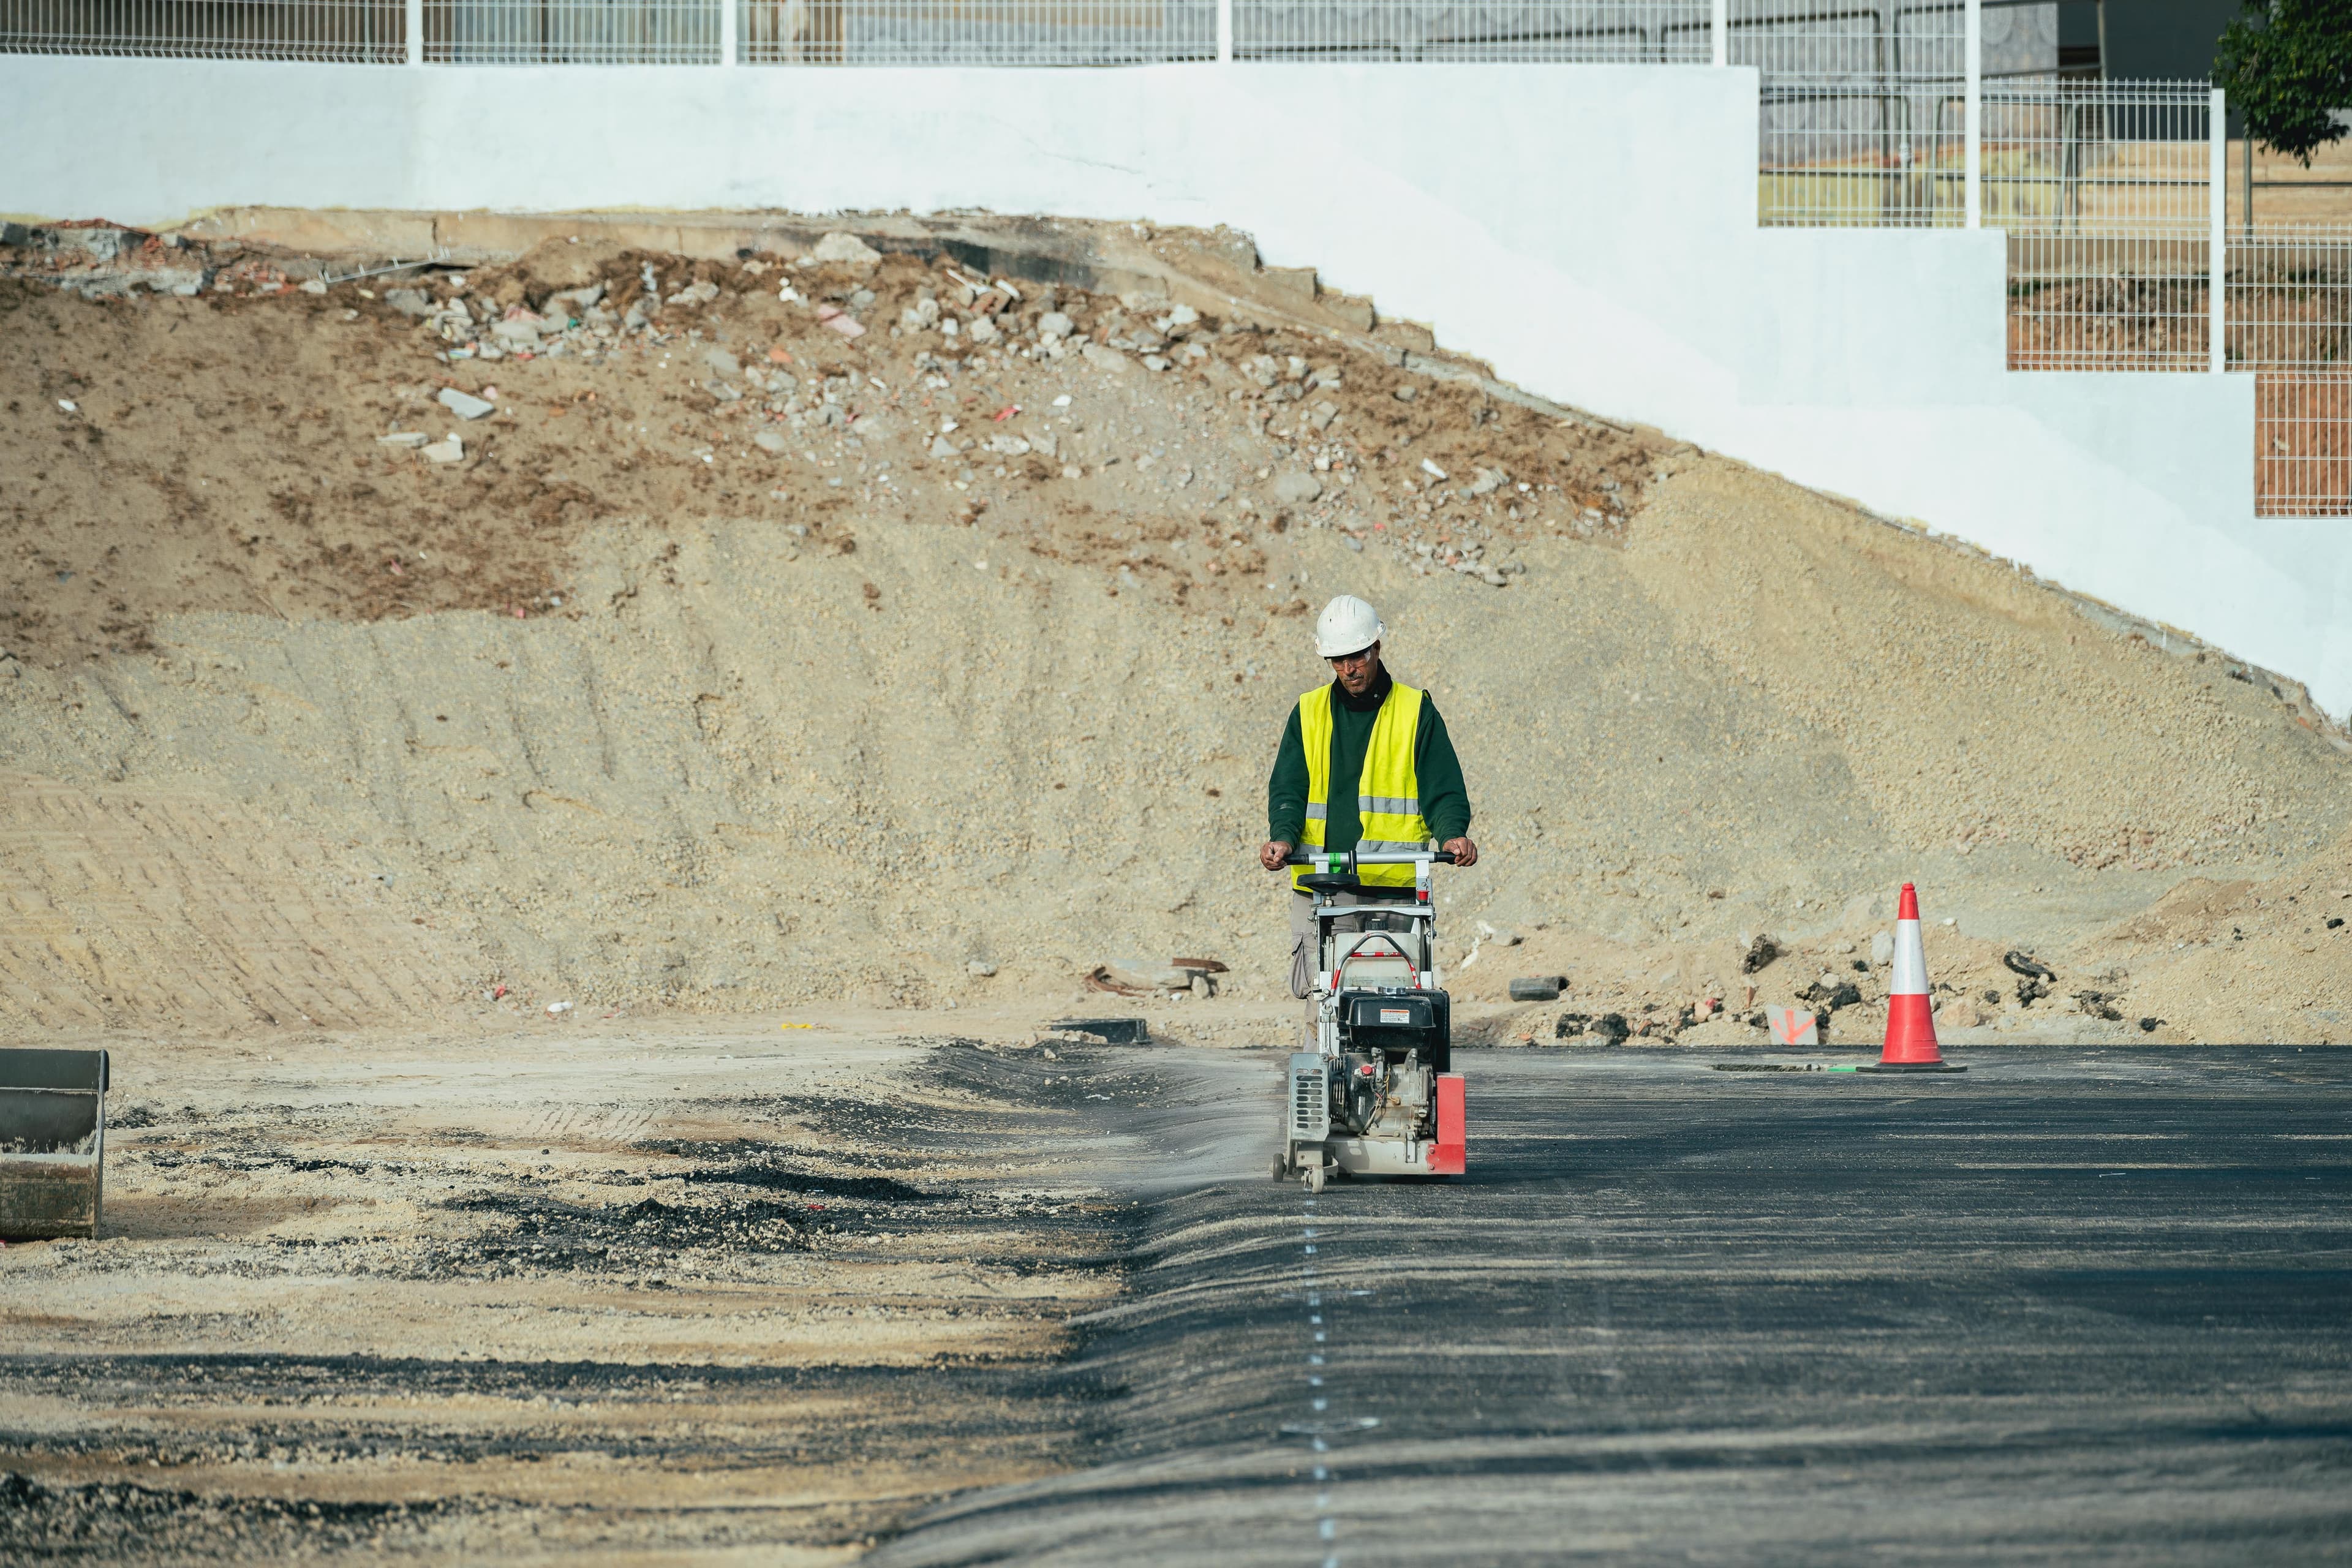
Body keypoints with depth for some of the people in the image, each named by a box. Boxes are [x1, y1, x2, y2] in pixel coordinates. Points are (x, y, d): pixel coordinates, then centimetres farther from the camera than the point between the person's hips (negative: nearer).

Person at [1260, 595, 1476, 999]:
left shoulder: (1416, 712, 8)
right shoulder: (1309, 712, 13)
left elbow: (1442, 791, 5)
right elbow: (1288, 787, 7)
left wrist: (1453, 834, -17)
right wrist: (1282, 837, -13)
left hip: (1393, 888, -2)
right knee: (1316, 991, -4)